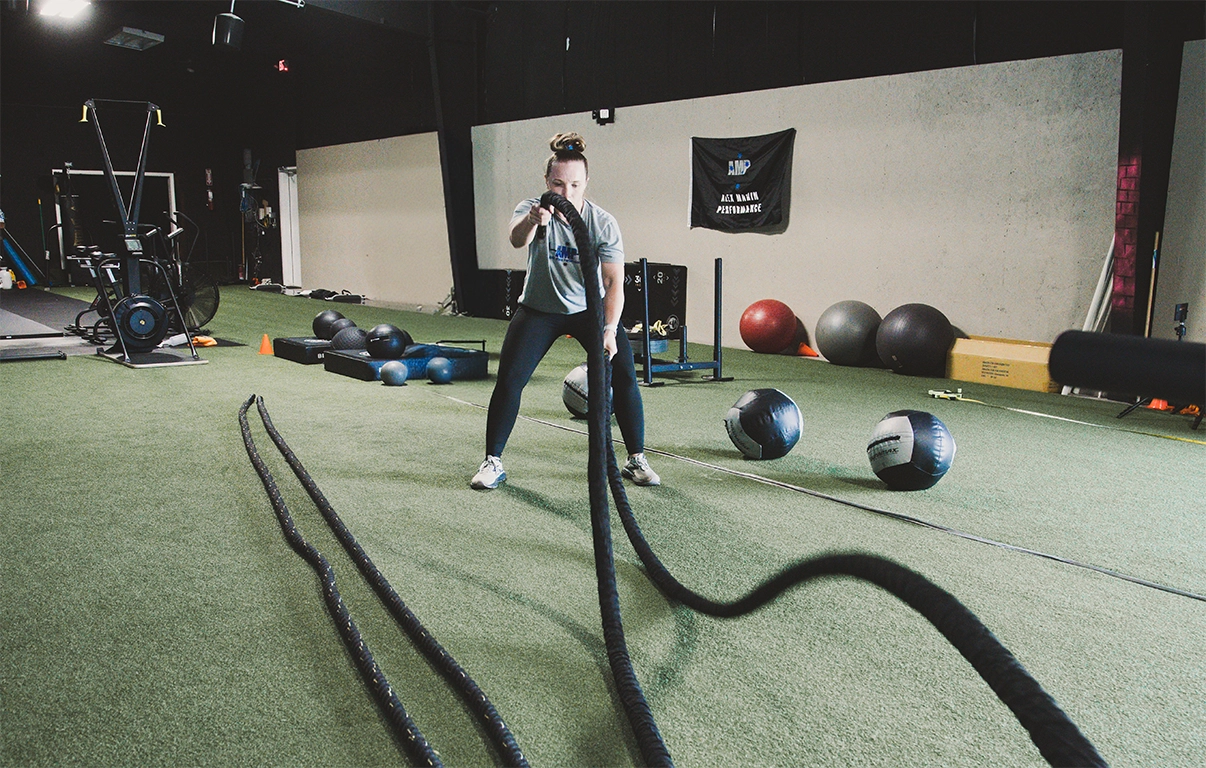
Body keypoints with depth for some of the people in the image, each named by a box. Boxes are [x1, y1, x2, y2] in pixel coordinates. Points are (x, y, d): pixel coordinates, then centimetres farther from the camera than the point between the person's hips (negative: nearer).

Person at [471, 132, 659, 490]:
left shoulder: (603, 223, -19)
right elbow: (517, 239, -42)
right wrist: (532, 221, -65)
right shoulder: (533, 208, -19)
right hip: (539, 310, 0)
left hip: (589, 309, 0)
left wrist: (610, 329, -35)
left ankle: (636, 460, 2)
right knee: (508, 380, -11)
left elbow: (614, 282, -22)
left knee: (624, 374, -13)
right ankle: (493, 462, 6)